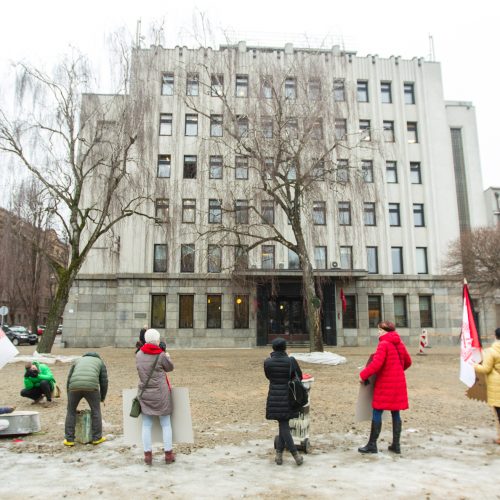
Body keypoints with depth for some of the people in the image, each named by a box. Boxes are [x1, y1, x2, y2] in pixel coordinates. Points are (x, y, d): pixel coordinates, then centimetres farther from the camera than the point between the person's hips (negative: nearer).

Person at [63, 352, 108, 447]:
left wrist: (69, 397, 33)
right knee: (95, 410, 17)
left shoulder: (77, 361, 33)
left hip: (75, 386, 2)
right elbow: (104, 382, 22)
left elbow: (69, 379, 27)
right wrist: (102, 398, 34)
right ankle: (97, 438, 22)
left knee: (71, 411, 21)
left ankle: (69, 439, 22)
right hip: (91, 387, -1)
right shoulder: (100, 362, 27)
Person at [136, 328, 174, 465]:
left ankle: (148, 455, 13)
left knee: (146, 425, 11)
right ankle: (168, 454, 13)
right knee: (166, 424, 8)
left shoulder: (138, 355, -1)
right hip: (161, 394, -3)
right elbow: (170, 368, 2)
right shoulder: (161, 355, -12)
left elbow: (140, 369, 11)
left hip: (144, 394, 3)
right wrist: (167, 357, 22)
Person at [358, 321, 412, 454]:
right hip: (399, 382, 8)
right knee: (395, 413, 13)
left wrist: (363, 375, -14)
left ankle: (372, 445, 6)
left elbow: (376, 363, -23)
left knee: (377, 412, 0)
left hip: (385, 383, -8)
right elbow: (408, 362, 20)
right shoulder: (399, 344, 10)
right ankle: (396, 445, 19)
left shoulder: (384, 344, -15)